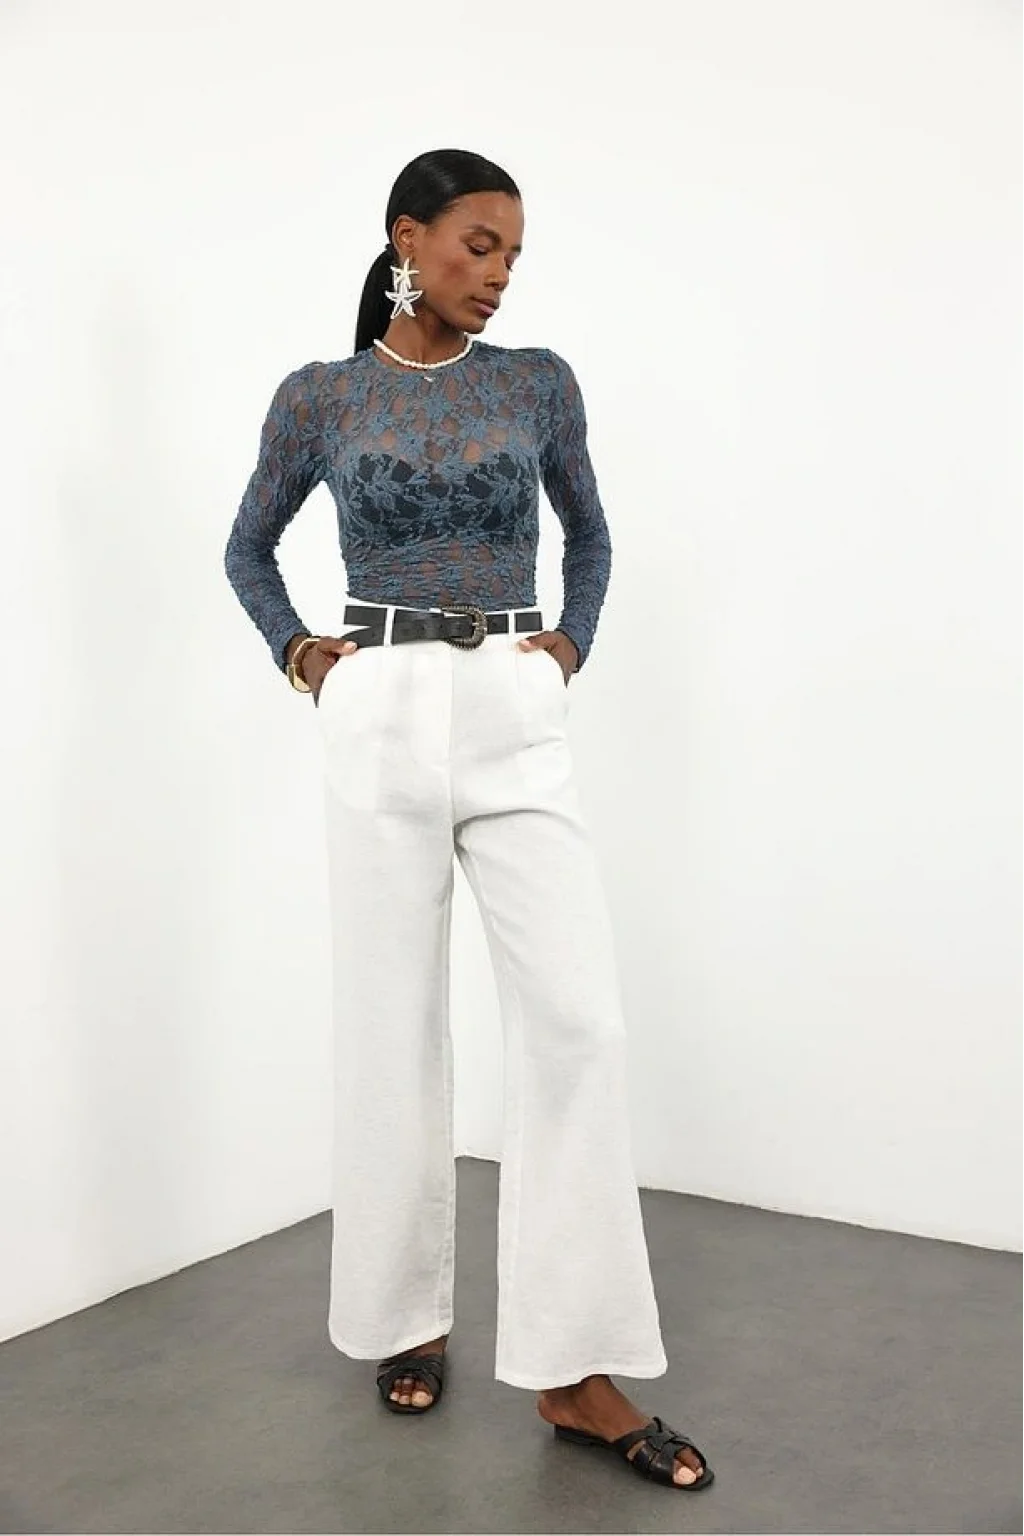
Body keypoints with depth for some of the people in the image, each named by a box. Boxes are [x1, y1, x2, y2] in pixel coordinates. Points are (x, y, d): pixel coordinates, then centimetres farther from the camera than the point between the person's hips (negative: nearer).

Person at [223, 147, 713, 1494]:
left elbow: (589, 535, 22)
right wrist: (298, 656, 3)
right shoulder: (320, 398, 4)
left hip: (518, 721, 1)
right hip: (383, 722, -1)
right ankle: (404, 1318, 24)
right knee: (394, 1024, 5)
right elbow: (248, 549, 17)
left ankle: (577, 1369, 0)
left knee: (577, 1018, -9)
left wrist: (573, 642, 6)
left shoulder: (541, 384, 7)